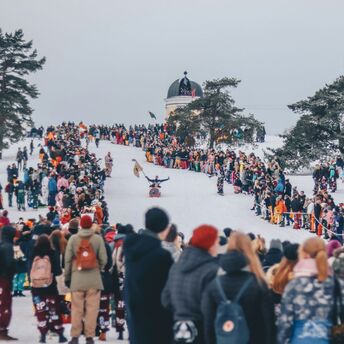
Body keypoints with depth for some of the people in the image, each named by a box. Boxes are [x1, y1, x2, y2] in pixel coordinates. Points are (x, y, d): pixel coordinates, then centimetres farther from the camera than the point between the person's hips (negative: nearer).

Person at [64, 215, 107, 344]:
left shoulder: (73, 239, -1)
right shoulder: (98, 239, -3)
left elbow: (67, 259, 1)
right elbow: (103, 259, -3)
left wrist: (67, 277, 11)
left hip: (77, 278, 1)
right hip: (94, 279, -1)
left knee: (77, 308, 6)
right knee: (92, 308, 2)